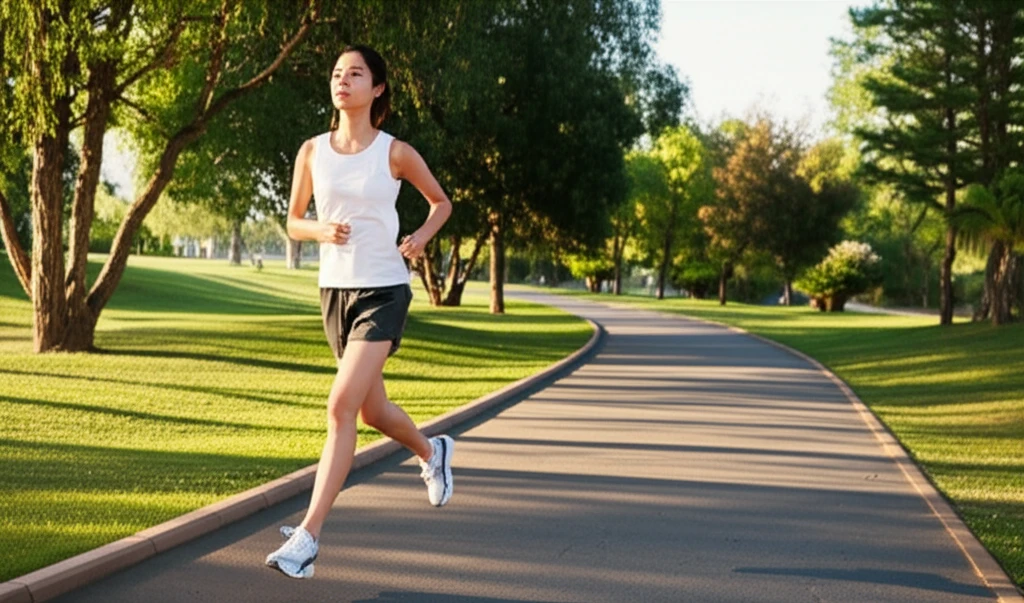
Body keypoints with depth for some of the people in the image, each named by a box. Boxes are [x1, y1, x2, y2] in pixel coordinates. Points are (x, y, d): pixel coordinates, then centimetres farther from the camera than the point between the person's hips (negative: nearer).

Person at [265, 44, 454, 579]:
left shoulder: (395, 153, -5)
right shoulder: (312, 151, 3)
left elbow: (441, 201, 10)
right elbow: (293, 222, 11)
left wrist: (422, 236, -10)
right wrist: (321, 230, -12)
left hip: (383, 292, -5)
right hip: (335, 291, 5)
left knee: (341, 406, -17)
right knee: (372, 411, 18)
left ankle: (307, 536, -15)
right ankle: (432, 451, 50)